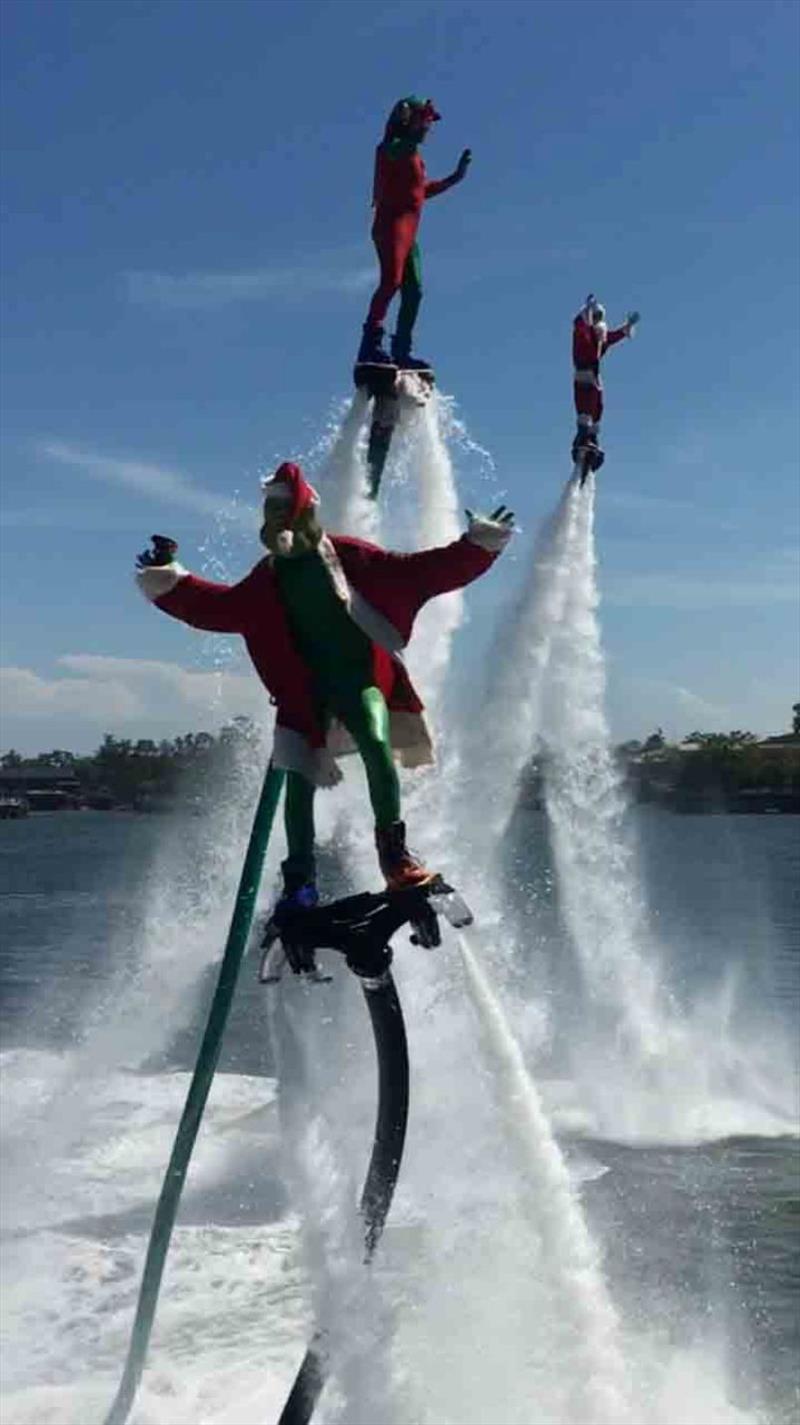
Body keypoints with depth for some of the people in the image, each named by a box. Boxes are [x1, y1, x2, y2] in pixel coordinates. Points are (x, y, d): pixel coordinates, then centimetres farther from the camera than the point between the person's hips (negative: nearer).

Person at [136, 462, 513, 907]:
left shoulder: (348, 557, -2)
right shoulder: (268, 579, 11)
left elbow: (418, 573, -5)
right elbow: (218, 606, 22)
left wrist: (478, 545, -13)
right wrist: (170, 580, 17)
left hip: (360, 678, -4)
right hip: (306, 692, 4)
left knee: (376, 746, -28)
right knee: (298, 781, -4)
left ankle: (395, 855, -20)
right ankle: (300, 883, 5)